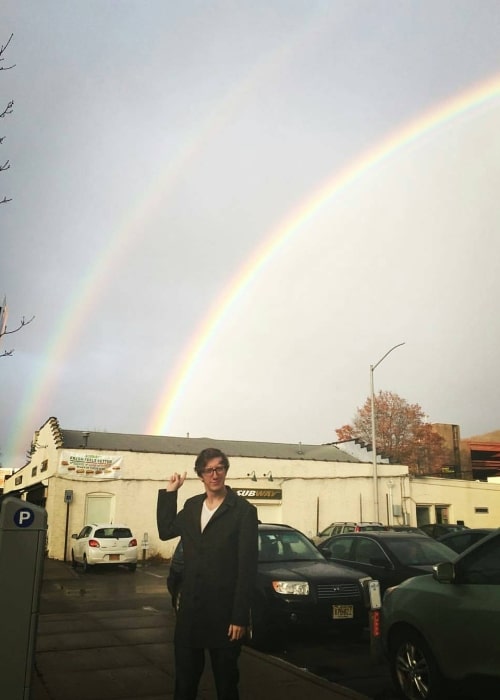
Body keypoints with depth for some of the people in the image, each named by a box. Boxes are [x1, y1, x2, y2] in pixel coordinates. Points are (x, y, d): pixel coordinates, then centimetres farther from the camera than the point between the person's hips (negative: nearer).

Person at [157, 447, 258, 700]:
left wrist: (240, 616, -16)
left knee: (226, 679, 13)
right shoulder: (192, 506, 7)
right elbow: (165, 531, 13)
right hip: (190, 608, 5)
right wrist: (169, 492, 7)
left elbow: (247, 567, -13)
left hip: (224, 612, -5)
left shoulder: (243, 510, -12)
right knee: (184, 678, 17)